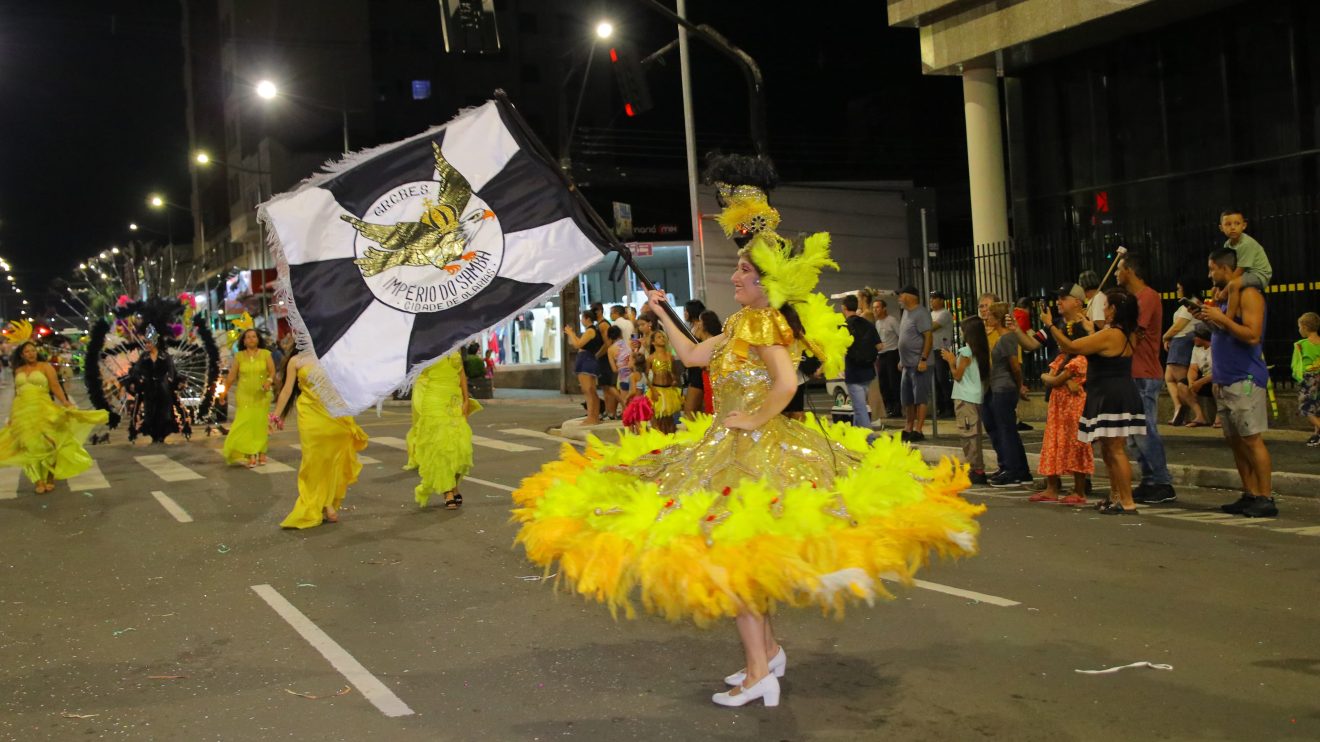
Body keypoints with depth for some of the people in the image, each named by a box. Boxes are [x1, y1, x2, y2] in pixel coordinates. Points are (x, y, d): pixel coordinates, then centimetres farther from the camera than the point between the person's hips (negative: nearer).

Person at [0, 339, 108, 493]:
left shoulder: (45, 367, 2)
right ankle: (39, 481, 1)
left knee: (46, 443, -2)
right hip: (23, 412, 3)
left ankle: (49, 478, 6)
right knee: (30, 446, 0)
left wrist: (66, 403, -21)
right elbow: (16, 393, 17)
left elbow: (55, 387, -7)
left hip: (42, 410, -3)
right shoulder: (18, 371, 13)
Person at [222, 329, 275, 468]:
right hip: (244, 395, 0)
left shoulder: (266, 354, 3)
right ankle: (251, 456, -11)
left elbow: (272, 371, -1)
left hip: (261, 396, 0)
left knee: (261, 424, 3)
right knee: (245, 424, -9)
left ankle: (261, 453, 14)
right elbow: (231, 376, 4)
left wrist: (269, 380, -22)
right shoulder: (239, 356, 4)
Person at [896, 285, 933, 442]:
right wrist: (902, 359, 20)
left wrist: (923, 359, -23)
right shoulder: (906, 312, 15)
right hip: (907, 364, 9)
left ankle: (918, 431, -2)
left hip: (918, 364, -9)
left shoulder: (921, 313, -13)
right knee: (907, 399, 14)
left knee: (919, 398, -4)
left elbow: (928, 337, -18)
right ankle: (908, 429, 21)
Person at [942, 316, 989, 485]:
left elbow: (957, 375, -9)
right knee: (974, 434, 14)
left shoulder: (965, 351, -14)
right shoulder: (982, 351, 10)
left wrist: (950, 361, 4)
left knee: (967, 433, -6)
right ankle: (977, 470, 18)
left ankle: (976, 470, -7)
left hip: (965, 398, -9)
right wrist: (954, 359, 16)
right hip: (977, 397, 9)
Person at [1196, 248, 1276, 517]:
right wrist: (1208, 319, 10)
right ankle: (1249, 496, 15)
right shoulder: (1226, 297, 18)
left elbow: (1252, 335, -19)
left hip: (1245, 380, -10)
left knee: (1251, 439, -9)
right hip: (1226, 381, 10)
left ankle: (1266, 499, -6)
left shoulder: (1248, 294, -10)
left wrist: (1221, 318, -17)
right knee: (1235, 440, 10)